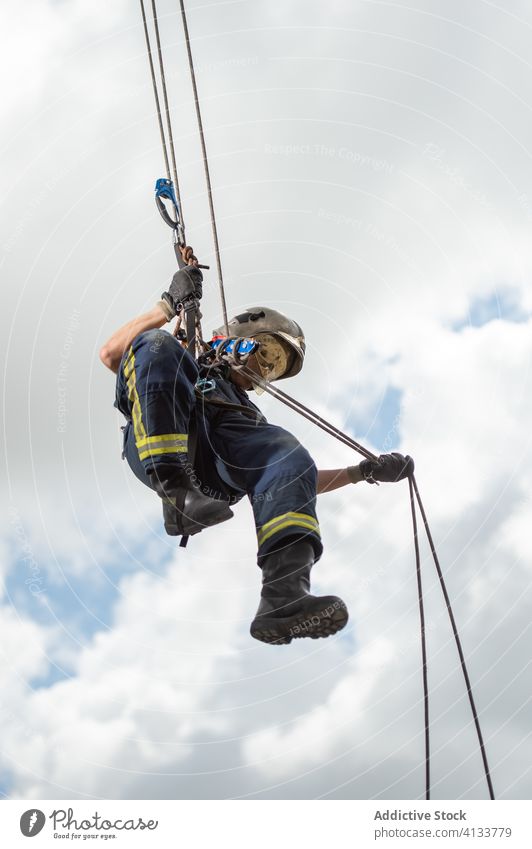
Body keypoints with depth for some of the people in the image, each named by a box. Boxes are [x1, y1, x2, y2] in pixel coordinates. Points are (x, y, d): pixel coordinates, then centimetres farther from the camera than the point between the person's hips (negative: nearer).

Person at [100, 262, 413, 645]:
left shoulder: (253, 418, 46)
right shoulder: (185, 365, 41)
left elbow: (301, 480, 36)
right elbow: (110, 354, 25)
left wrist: (364, 471, 25)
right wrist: (168, 306, 18)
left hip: (216, 470, 2)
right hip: (153, 449, -2)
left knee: (291, 457, -28)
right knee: (156, 344, -23)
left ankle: (285, 595, -49)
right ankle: (177, 492, -40)